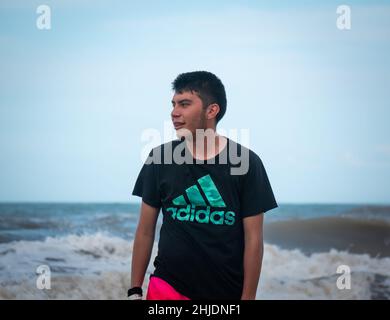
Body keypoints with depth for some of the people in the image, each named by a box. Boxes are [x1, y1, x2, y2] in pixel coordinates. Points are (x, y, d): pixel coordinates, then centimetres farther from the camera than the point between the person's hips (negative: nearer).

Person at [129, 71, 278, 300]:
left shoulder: (246, 163, -6)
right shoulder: (160, 159, 0)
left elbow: (253, 238, -4)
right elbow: (146, 230, 5)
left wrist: (248, 297, -7)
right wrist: (135, 291, 3)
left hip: (228, 291, -1)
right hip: (167, 287, 1)